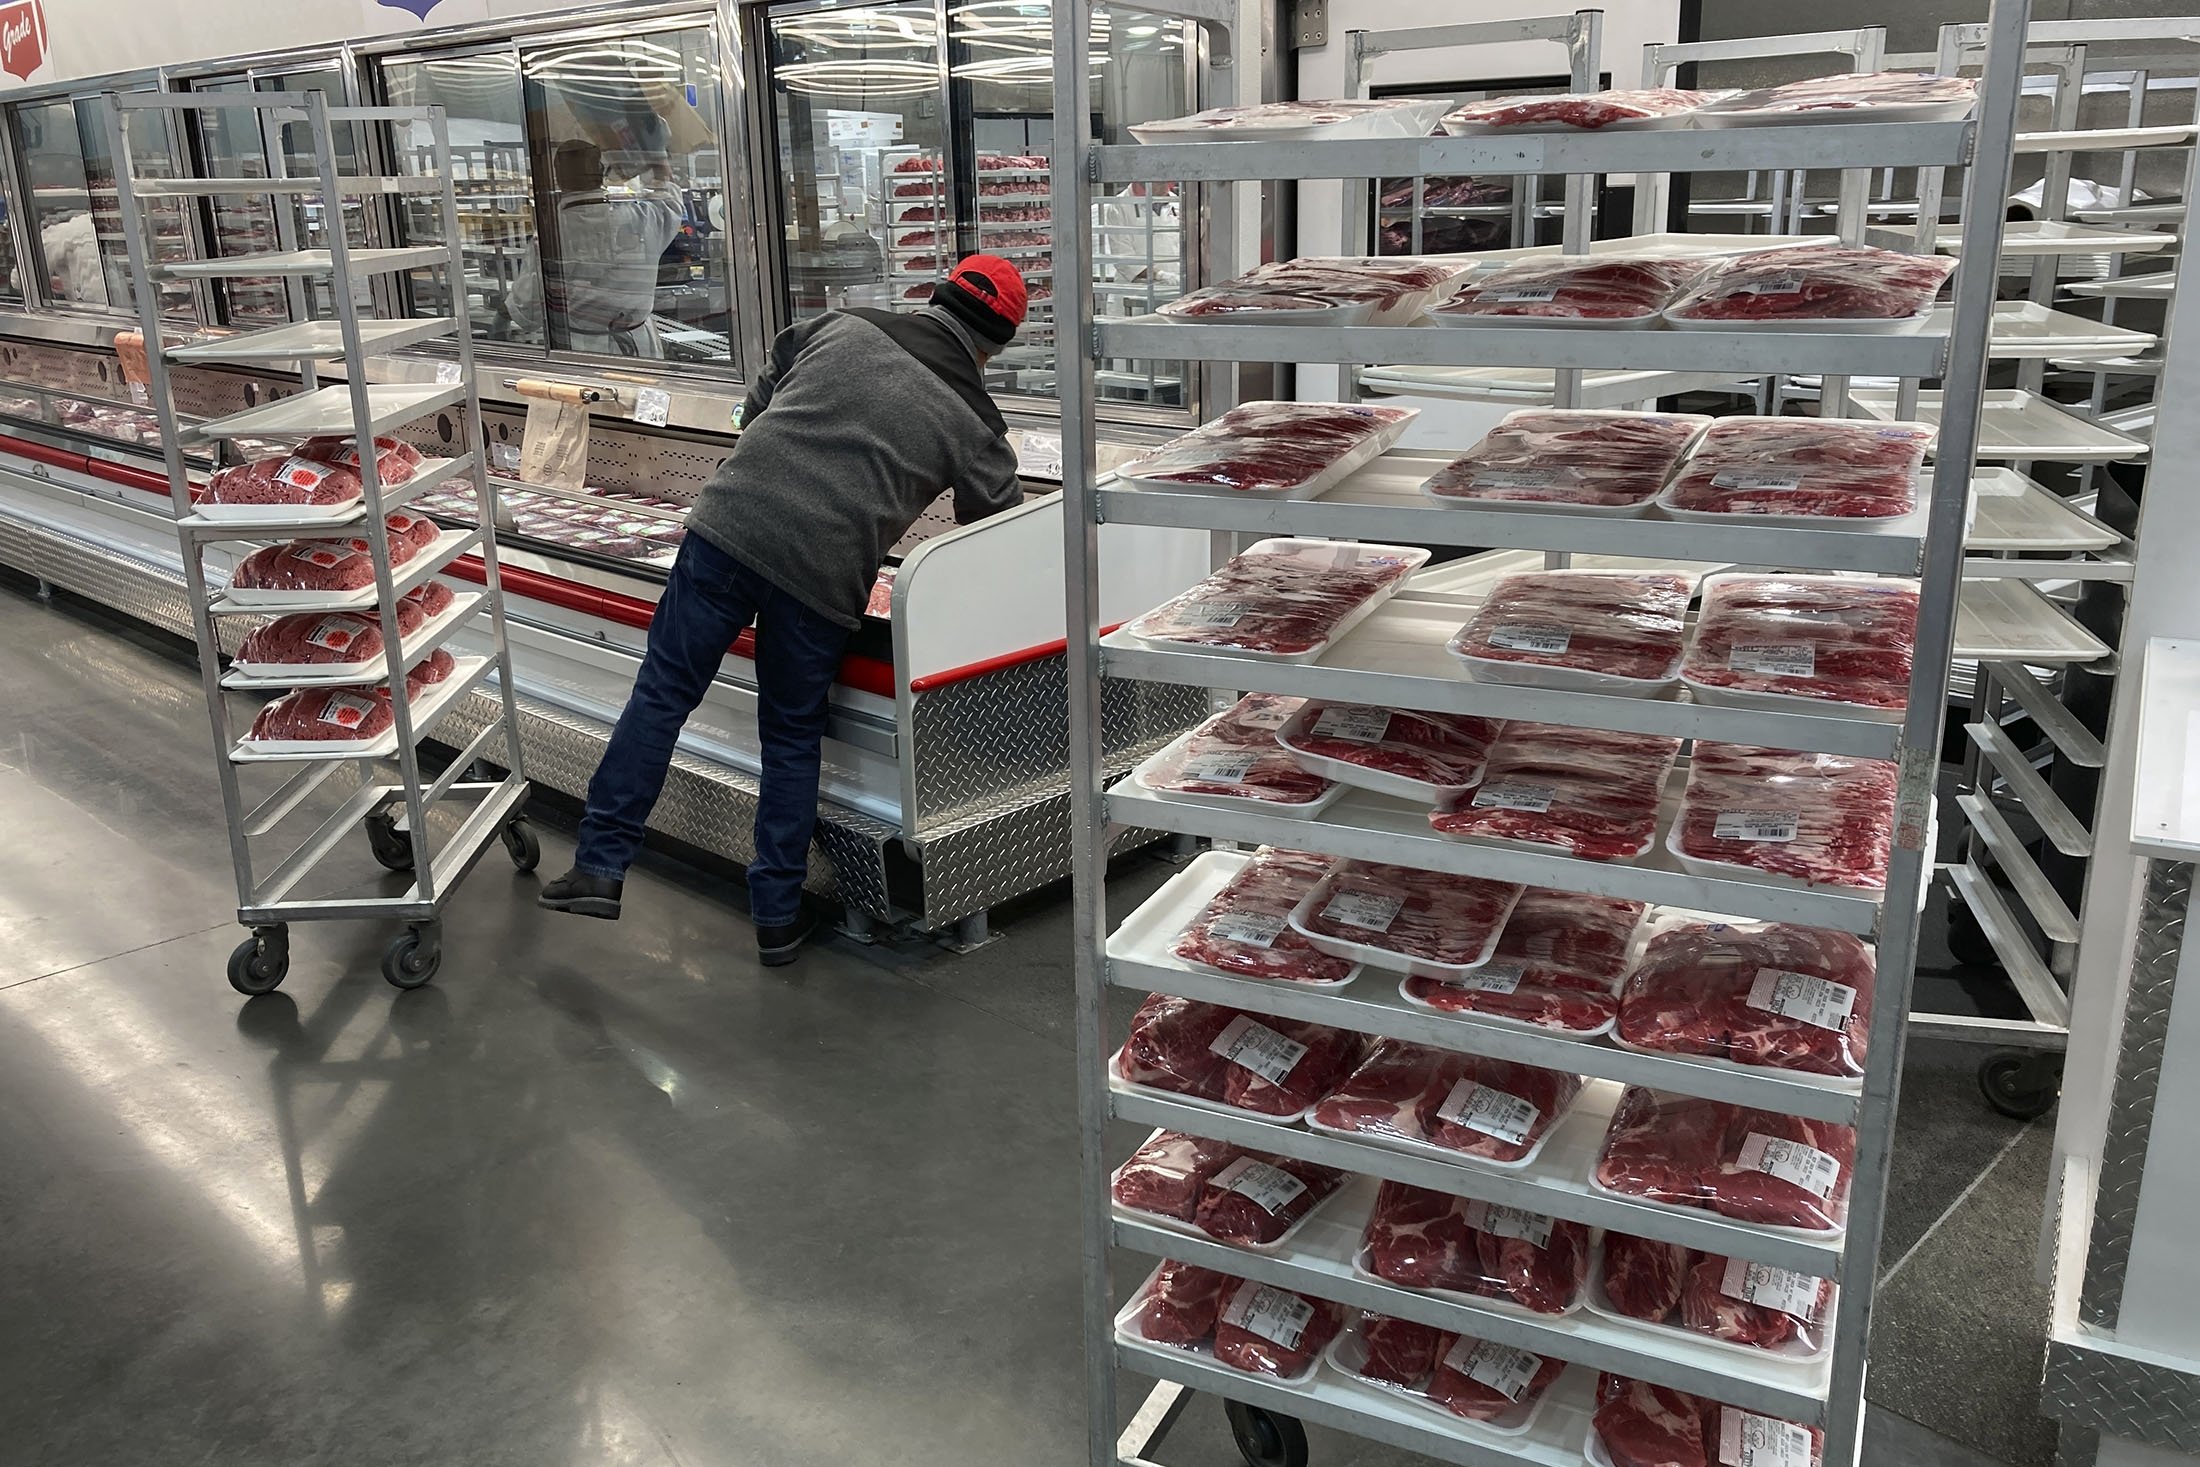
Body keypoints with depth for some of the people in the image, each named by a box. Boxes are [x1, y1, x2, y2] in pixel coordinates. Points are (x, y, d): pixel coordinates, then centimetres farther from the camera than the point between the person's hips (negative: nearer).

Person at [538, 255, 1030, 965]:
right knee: (793, 738, 13)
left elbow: (757, 401, 23)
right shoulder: (974, 426, 8)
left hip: (728, 525, 1)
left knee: (662, 692, 11)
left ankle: (600, 866, 14)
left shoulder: (839, 328, 13)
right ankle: (778, 918, 20)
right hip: (823, 579, -1)